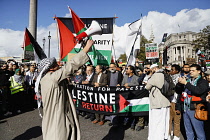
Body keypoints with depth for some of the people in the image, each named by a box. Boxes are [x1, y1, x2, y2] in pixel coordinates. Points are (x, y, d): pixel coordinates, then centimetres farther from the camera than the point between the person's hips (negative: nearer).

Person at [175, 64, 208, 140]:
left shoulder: (203, 82, 1)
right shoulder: (187, 80, 16)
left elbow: (198, 91, -19)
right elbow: (178, 91, 14)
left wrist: (186, 83, -20)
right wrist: (179, 83, -4)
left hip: (195, 109, -5)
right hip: (185, 109, 5)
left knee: (199, 132, 1)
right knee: (189, 132, 16)